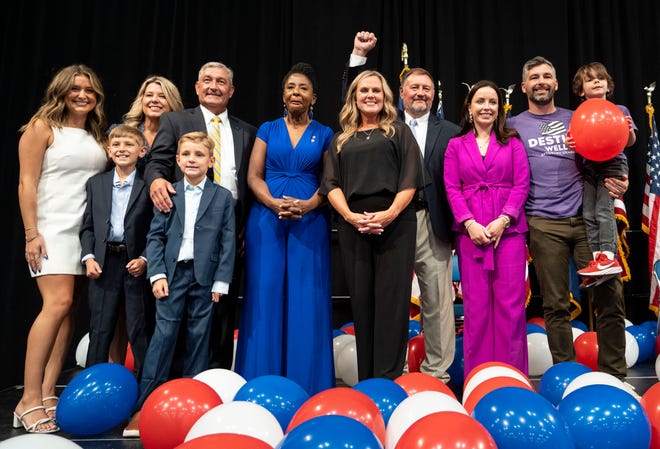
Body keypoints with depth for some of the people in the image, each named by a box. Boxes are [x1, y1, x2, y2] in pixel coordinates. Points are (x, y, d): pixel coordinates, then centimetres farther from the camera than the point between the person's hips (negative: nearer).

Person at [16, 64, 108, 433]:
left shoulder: (97, 136, 16)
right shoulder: (42, 128, 1)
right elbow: (27, 182, -5)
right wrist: (32, 233, -12)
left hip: (90, 232, 6)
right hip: (53, 229, -5)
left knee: (69, 311, 2)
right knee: (58, 304, -18)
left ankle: (48, 396, 8)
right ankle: (29, 401, -10)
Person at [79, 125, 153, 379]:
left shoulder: (149, 186, -3)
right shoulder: (95, 184, 9)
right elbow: (88, 226, 10)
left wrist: (144, 259, -13)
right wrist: (88, 257, -2)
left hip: (137, 264, -3)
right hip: (104, 264, 3)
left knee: (139, 330, 5)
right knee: (99, 329, 11)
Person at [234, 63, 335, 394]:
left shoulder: (324, 134, 10)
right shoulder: (268, 129, 12)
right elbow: (253, 176, 4)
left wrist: (308, 205, -15)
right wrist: (275, 204, -14)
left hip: (310, 223, 0)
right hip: (267, 220, 1)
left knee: (307, 298, -1)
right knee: (265, 295, 0)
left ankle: (306, 383, 9)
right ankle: (263, 379, 11)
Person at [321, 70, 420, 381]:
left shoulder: (399, 131, 14)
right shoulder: (341, 139, 19)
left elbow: (410, 180, 3)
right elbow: (331, 183, 8)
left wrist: (390, 213, -13)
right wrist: (350, 215, -9)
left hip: (395, 223, -2)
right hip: (352, 225, 2)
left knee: (391, 300, -6)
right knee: (361, 301, 3)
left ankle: (389, 378, -1)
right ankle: (365, 381, 11)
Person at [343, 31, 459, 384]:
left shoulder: (449, 132, 10)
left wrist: (456, 225, -5)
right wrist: (358, 56, 1)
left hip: (432, 223, 0)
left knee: (438, 301, 4)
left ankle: (437, 372, 16)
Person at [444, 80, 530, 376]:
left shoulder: (512, 142, 11)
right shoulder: (456, 145, 12)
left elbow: (521, 185, 2)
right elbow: (452, 189, 4)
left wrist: (502, 221, -11)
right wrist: (470, 223, -10)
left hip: (508, 229, 0)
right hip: (470, 231, 0)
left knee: (510, 301, -2)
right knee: (476, 303, 2)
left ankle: (512, 372, 9)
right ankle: (478, 373, 12)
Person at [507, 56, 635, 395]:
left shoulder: (576, 119, 17)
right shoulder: (514, 126, 10)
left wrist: (617, 179, -1)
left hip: (586, 217, 2)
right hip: (544, 224, -2)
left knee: (610, 297, -3)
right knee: (556, 305, 2)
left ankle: (613, 375, 11)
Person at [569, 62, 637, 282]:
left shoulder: (620, 111, 7)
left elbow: (630, 142, 4)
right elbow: (576, 143, 6)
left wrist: (629, 131, -18)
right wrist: (571, 144, -18)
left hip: (613, 164, -3)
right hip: (589, 166, 3)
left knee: (603, 209, -16)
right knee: (588, 213, -3)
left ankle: (608, 257, -15)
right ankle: (596, 258, 2)